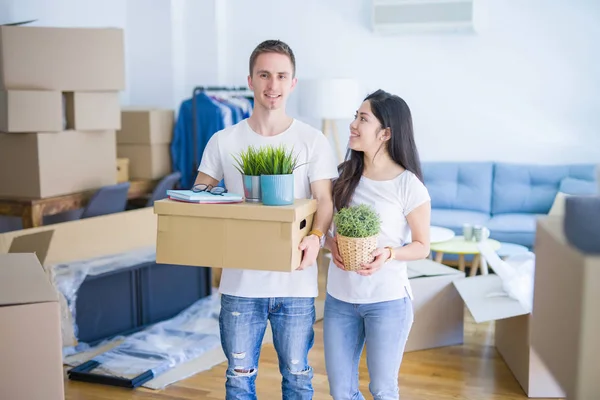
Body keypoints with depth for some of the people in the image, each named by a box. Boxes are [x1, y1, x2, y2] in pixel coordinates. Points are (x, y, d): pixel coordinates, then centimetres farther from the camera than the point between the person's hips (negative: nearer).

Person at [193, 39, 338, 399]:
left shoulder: (313, 141, -2)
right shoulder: (224, 142, 2)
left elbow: (325, 200, -8)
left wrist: (316, 237, -28)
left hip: (296, 284, -1)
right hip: (240, 283, 1)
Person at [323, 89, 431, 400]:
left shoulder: (408, 185, -11)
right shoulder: (345, 176, 3)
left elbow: (422, 246, -5)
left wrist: (389, 254, -23)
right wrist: (332, 245, -10)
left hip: (388, 300, -4)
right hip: (339, 297, 5)